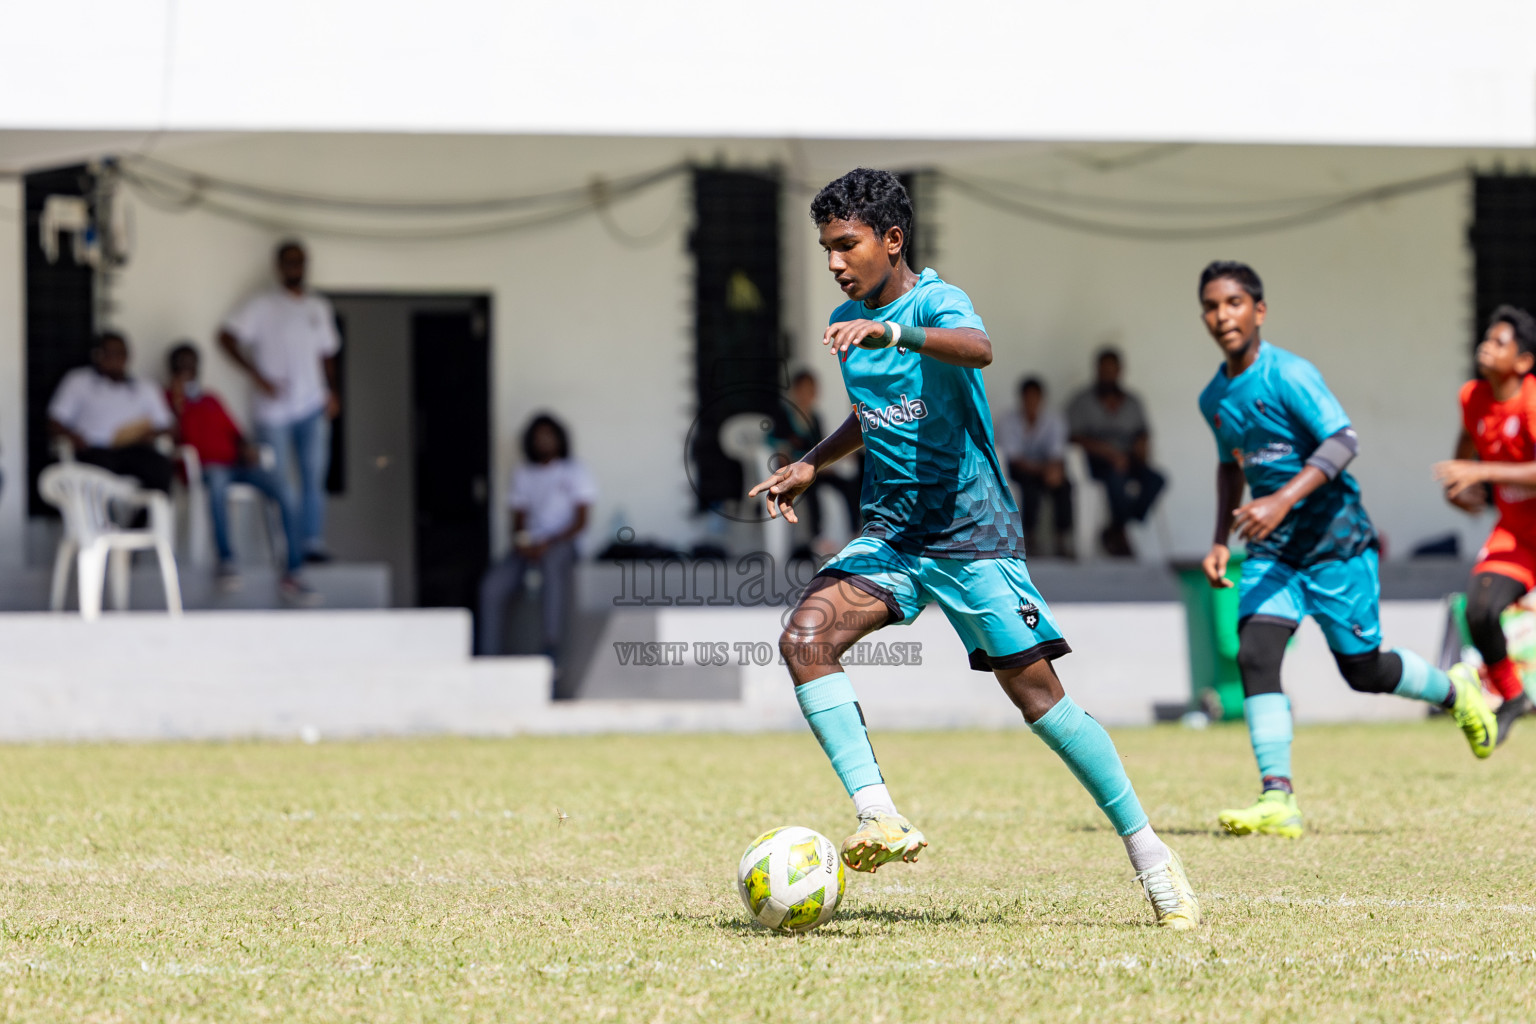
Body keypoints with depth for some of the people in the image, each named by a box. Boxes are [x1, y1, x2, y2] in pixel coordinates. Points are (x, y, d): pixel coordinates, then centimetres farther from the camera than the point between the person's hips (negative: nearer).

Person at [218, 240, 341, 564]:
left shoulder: (319, 308, 15)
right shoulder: (264, 305, -1)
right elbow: (227, 337, -9)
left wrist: (331, 392, 7)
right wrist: (257, 376, -15)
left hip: (312, 406, 3)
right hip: (274, 409, -3)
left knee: (314, 475, -3)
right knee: (279, 479, -2)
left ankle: (313, 542, 0)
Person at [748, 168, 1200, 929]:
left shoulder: (936, 302, -12)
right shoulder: (846, 323, 11)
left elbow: (977, 348, -37)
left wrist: (891, 333, -53)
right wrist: (812, 464, 16)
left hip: (971, 530, -6)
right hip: (889, 531, 6)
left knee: (1035, 690, -7)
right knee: (805, 637, -20)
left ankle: (1147, 851, 6)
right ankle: (878, 818, -27)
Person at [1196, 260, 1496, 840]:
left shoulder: (1288, 375, -16)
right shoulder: (1214, 398, 7)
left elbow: (1342, 442, -25)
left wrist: (1284, 499, -36)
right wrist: (1221, 541, 15)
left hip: (1335, 539, -6)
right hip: (1272, 548, 6)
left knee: (1363, 670, 2)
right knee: (1255, 654, -15)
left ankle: (1452, 690, 34)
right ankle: (1278, 801, -18)